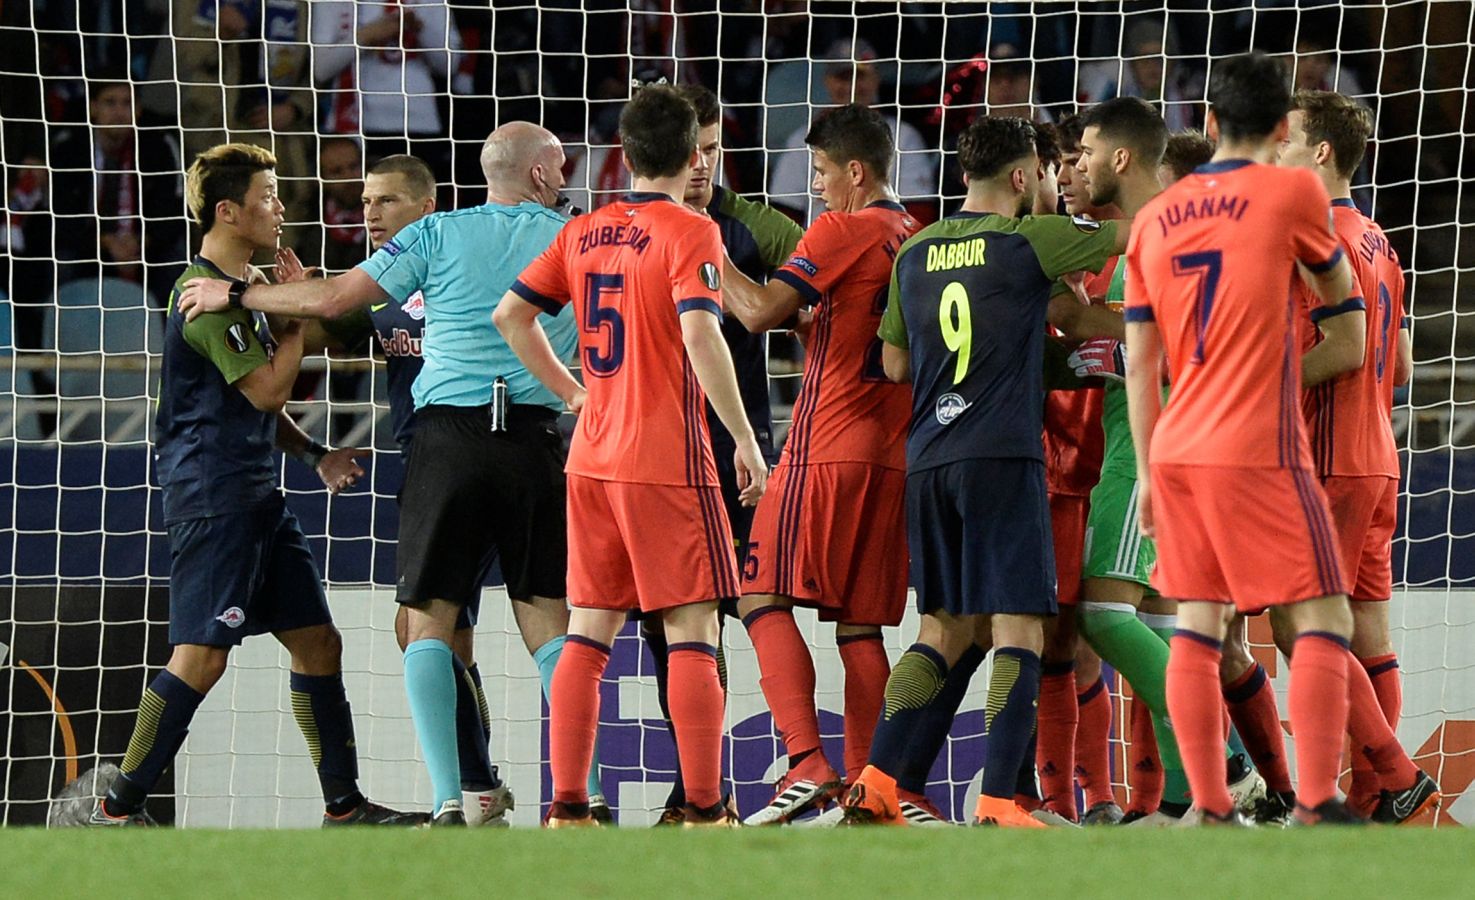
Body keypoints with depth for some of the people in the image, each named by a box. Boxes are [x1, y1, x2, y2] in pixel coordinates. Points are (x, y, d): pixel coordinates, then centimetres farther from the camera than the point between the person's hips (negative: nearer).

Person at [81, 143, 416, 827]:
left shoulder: (240, 289, 20)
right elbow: (266, 389, -18)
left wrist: (314, 454, 15)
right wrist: (297, 315, -6)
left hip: (255, 498, 10)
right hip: (212, 495, -10)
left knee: (318, 642, 8)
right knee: (201, 656, -13)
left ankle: (345, 803, 12)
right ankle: (118, 807, -8)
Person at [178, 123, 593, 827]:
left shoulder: (439, 234, 6)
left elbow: (333, 299, 1)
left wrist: (236, 294, 15)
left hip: (449, 432, -2)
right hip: (538, 438, 2)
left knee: (428, 621, 2)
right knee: (547, 618, 8)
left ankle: (448, 800, -10)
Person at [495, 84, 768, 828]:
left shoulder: (584, 233, 10)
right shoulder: (689, 231, -9)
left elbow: (510, 314, 11)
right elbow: (700, 334, -21)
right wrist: (745, 440, -17)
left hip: (592, 459, 6)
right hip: (668, 460, -6)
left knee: (589, 631, 9)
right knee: (691, 629, -2)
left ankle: (567, 807, 5)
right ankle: (703, 809, -5)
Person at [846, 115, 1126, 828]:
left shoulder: (915, 252, 13)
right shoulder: (1029, 241, -3)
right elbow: (1136, 233, 7)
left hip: (928, 460, 6)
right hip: (1002, 455, -6)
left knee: (943, 630, 14)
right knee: (1018, 630, -5)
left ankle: (875, 783, 6)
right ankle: (998, 803, -13)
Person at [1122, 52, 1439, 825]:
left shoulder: (1155, 218, 10)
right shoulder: (1292, 192, -5)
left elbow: (1140, 363, 12)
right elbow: (1340, 292, 13)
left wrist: (1148, 471, 16)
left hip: (1177, 447, 6)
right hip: (1259, 451, -6)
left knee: (1197, 625, 7)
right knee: (1322, 621, -4)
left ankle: (1210, 812, 2)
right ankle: (1316, 805, -15)